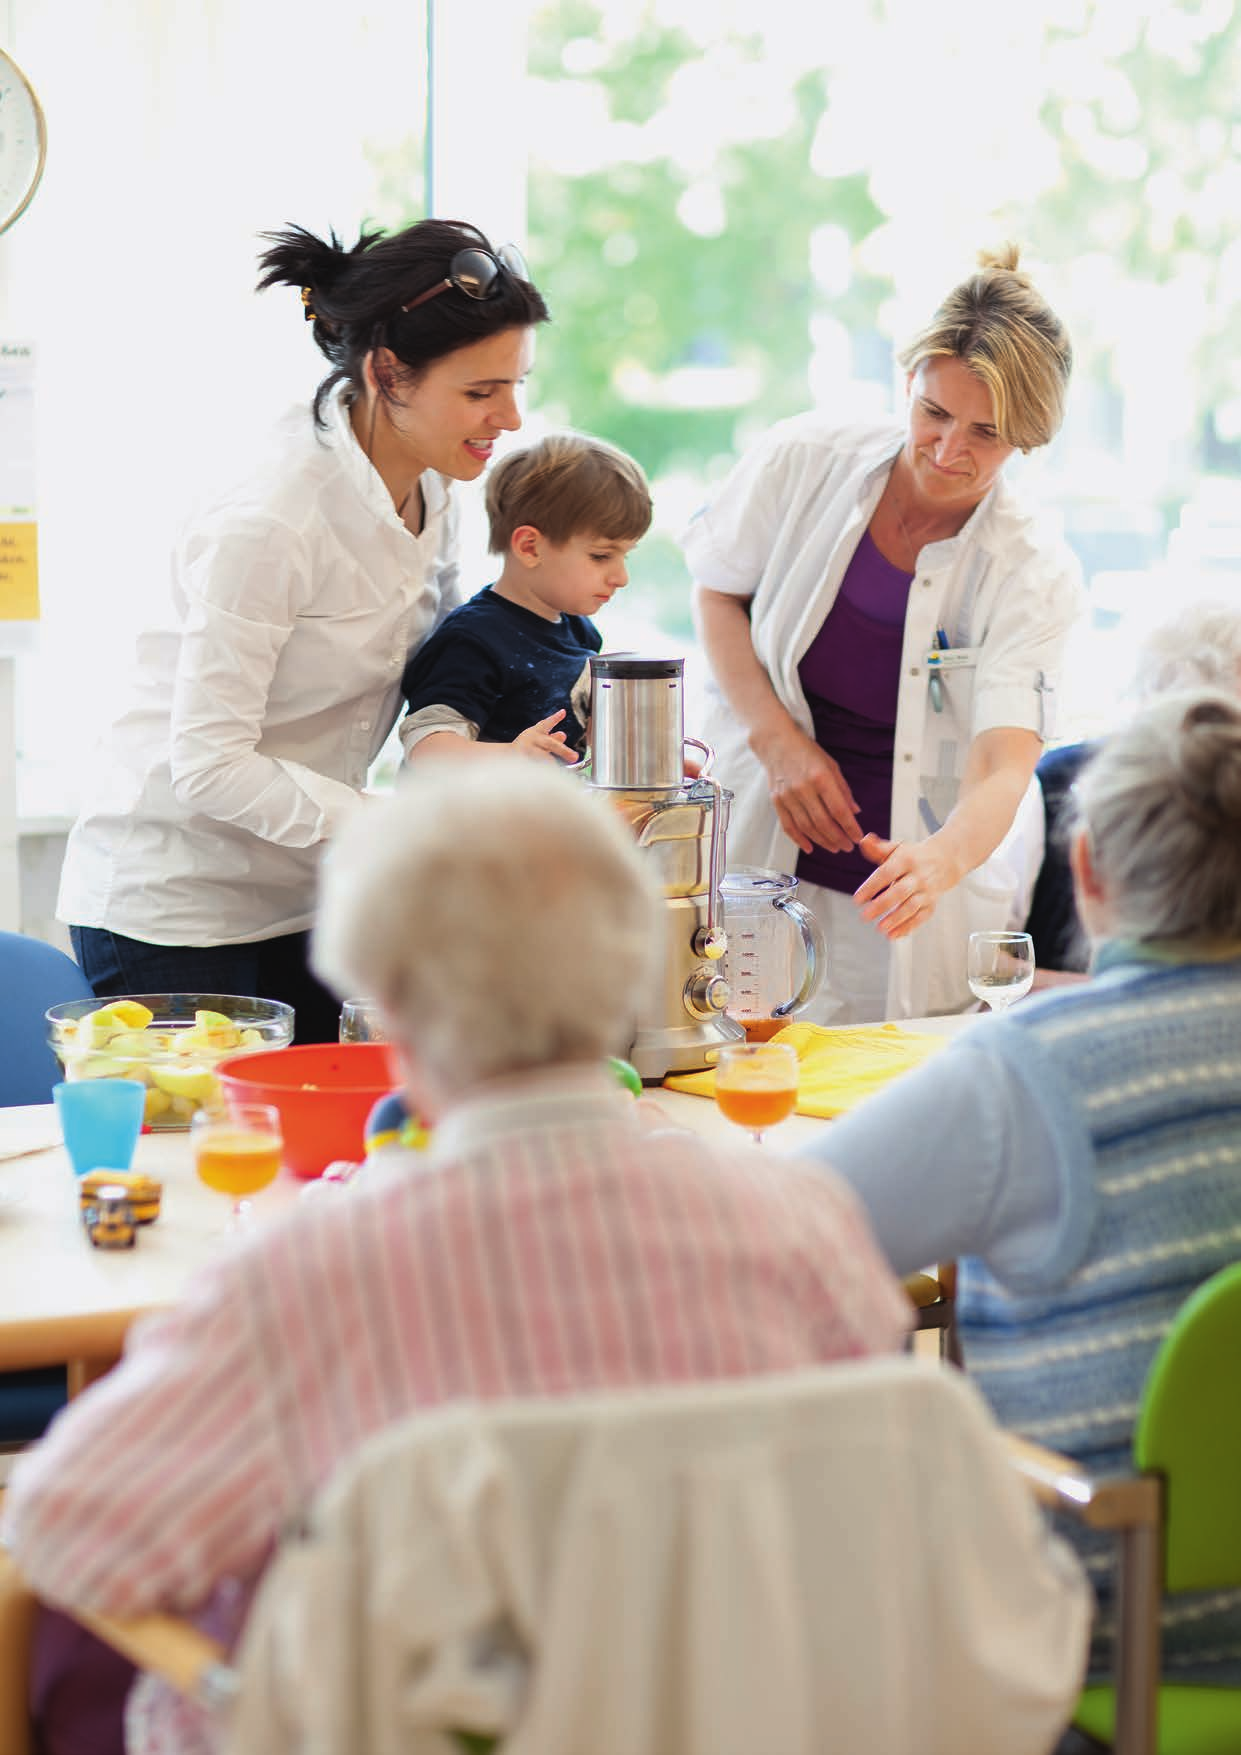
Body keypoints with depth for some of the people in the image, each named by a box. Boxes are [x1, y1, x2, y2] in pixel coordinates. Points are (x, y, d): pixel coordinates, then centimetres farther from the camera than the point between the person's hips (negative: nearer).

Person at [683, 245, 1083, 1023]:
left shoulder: (1035, 575, -13)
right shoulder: (802, 462, -8)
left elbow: (1004, 769, -24)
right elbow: (718, 594, 7)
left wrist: (941, 860, -46)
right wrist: (778, 740, -8)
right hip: (756, 862, 1)